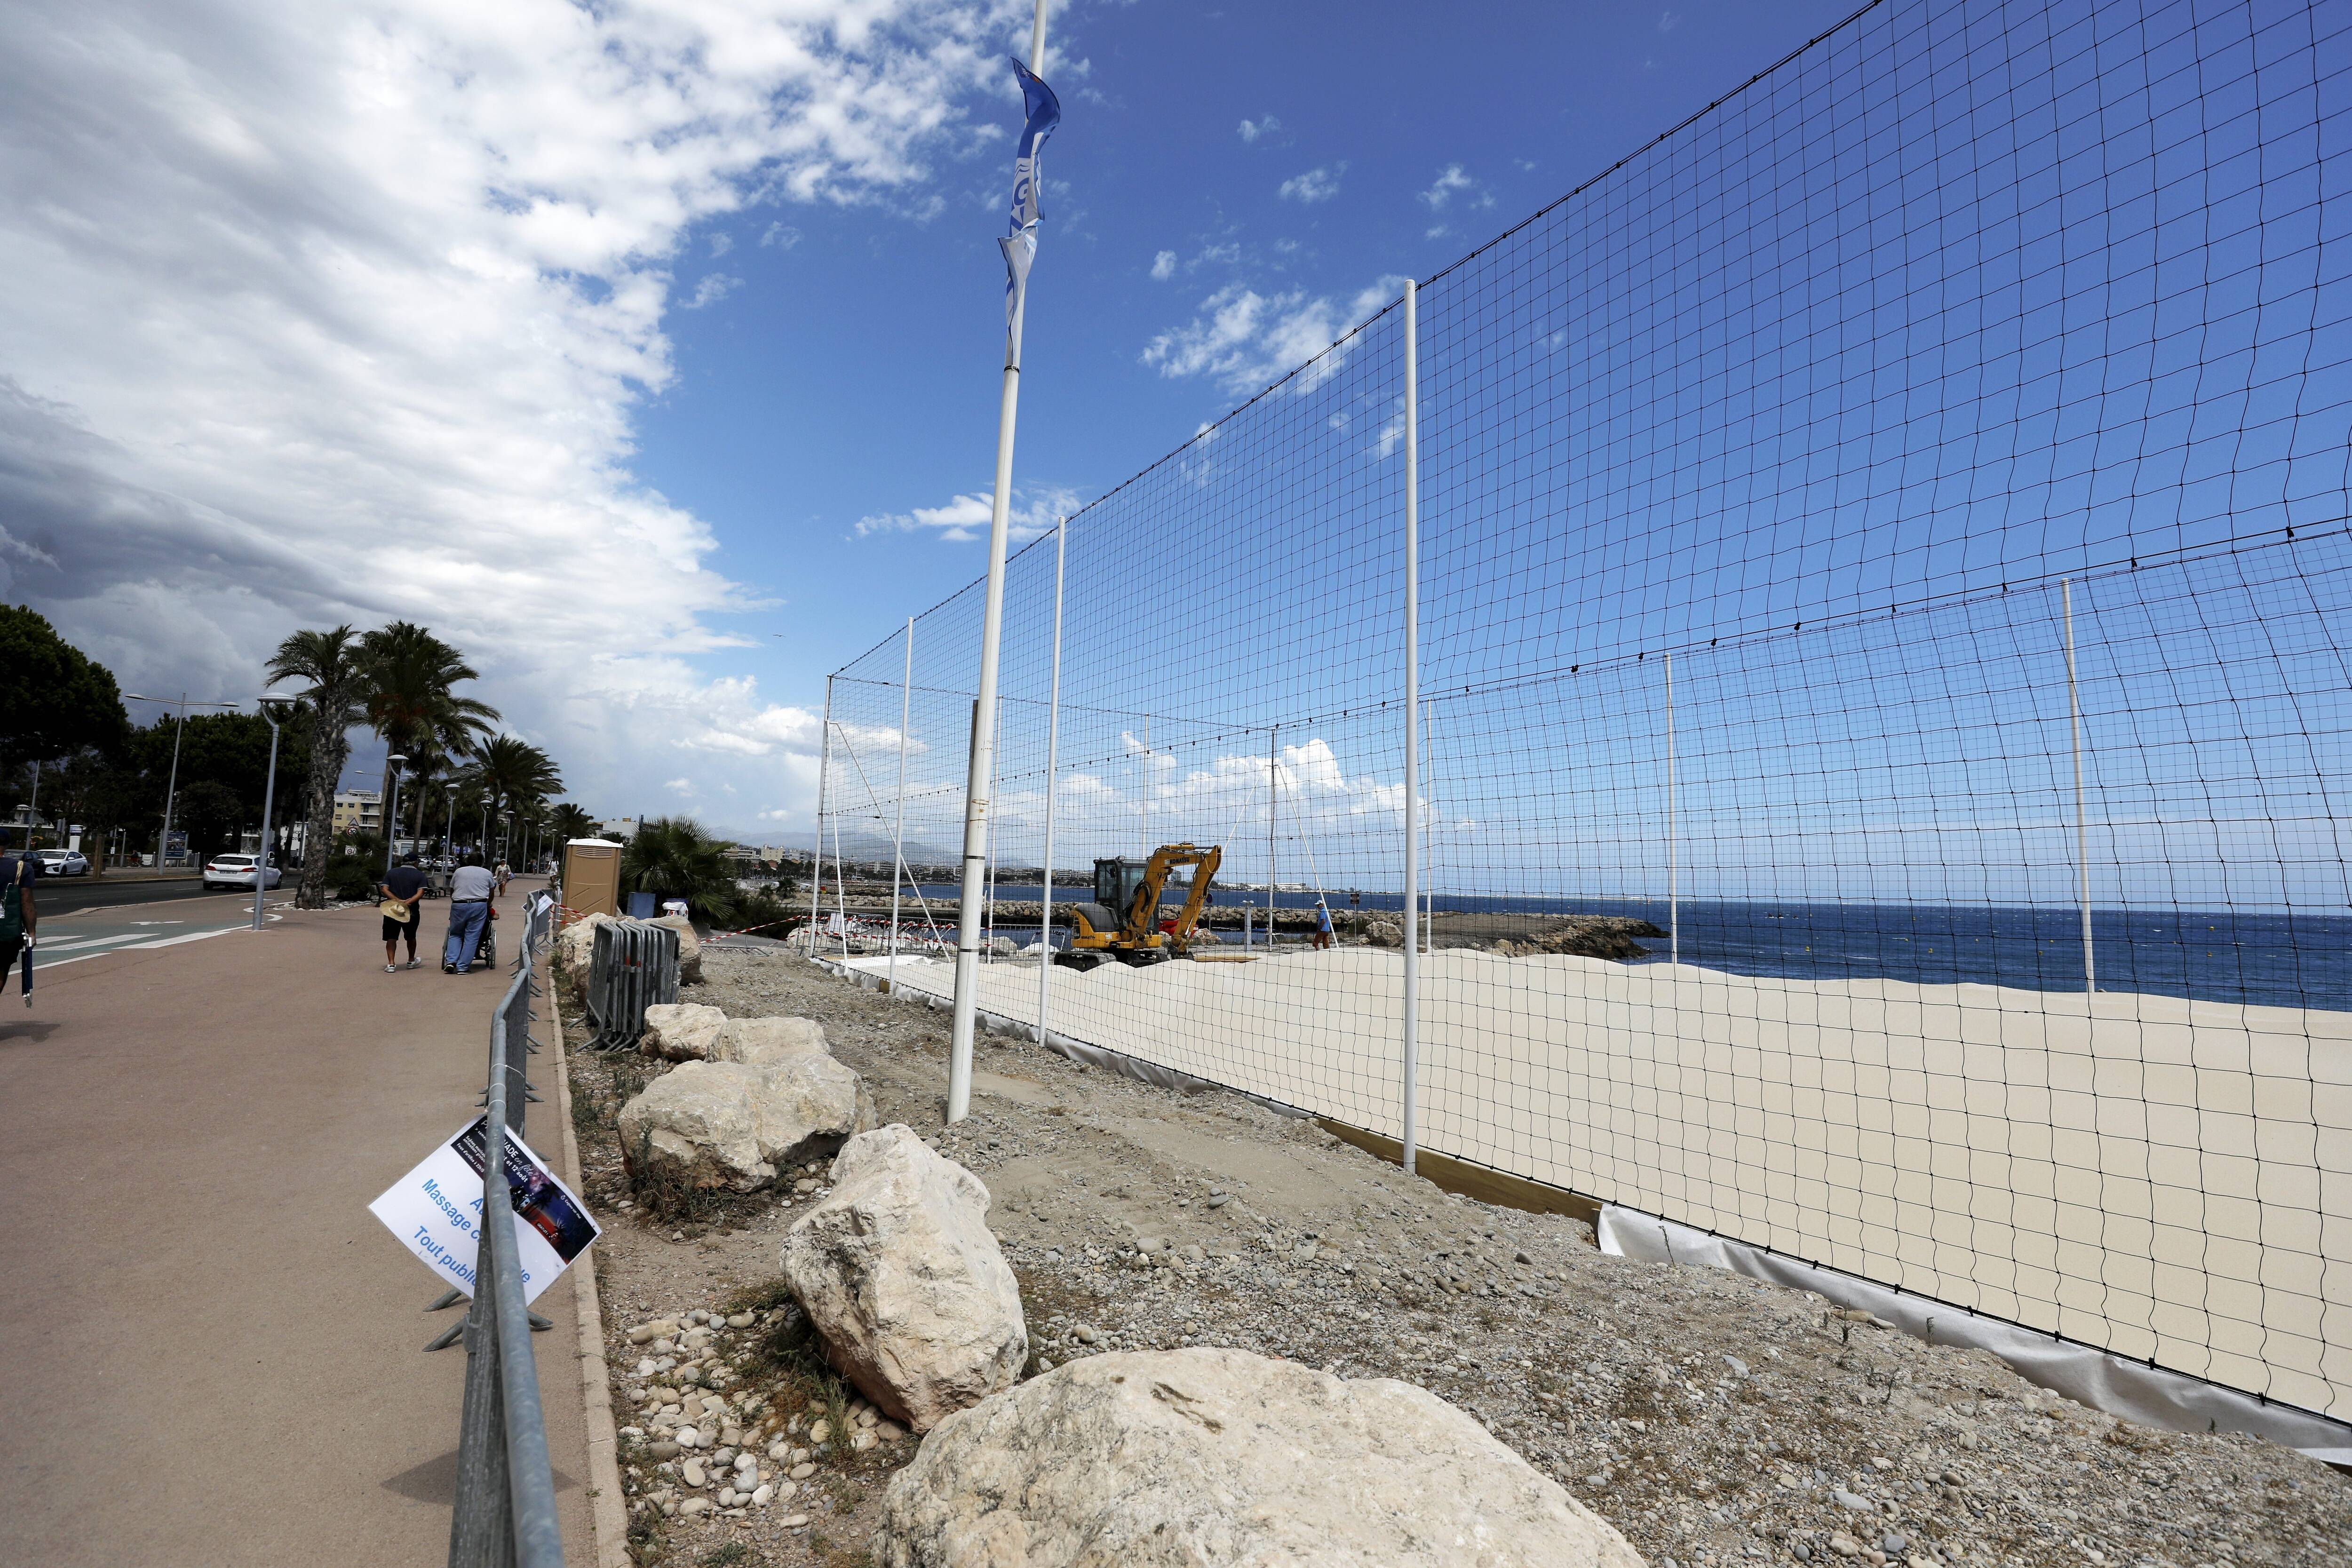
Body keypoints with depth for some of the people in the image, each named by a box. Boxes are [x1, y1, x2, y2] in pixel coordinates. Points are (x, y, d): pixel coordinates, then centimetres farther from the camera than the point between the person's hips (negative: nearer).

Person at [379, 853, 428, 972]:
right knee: (411, 937, 17)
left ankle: (391, 964, -4)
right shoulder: (420, 875, -1)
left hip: (391, 910, 1)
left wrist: (398, 901, -13)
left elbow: (384, 889, -6)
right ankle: (411, 961, 32)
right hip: (412, 911, -1)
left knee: (391, 938, 6)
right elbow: (421, 893, -14)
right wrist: (408, 902, -18)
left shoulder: (391, 873, 6)